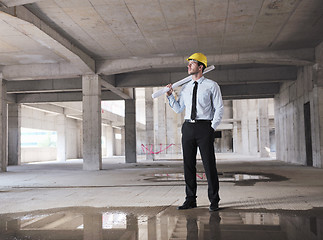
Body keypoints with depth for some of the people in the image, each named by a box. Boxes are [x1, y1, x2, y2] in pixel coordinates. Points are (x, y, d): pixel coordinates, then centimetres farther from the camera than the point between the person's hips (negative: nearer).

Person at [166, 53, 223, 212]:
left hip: (204, 126, -5)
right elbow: (178, 109, 17)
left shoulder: (211, 86, 2)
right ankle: (191, 200, 16)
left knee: (209, 164, -3)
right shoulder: (185, 88, 15)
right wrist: (170, 96, 4)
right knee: (188, 164, 6)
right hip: (188, 127, 5)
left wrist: (212, 128, -9)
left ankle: (214, 201, 9)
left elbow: (219, 108, 0)